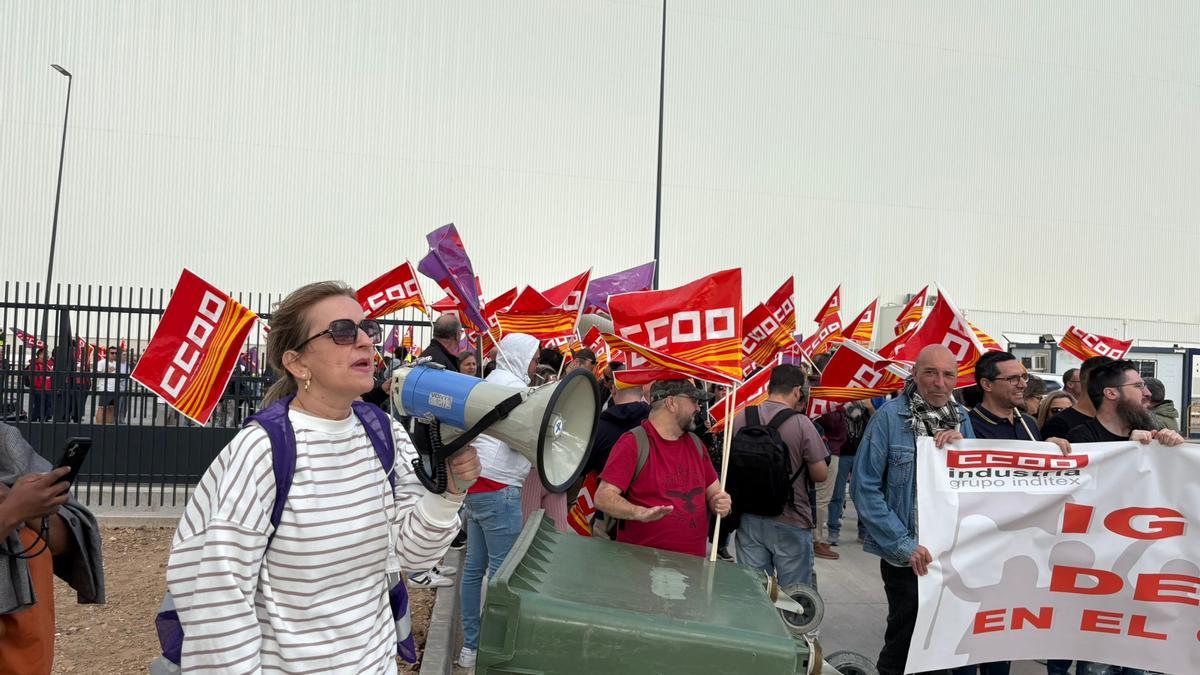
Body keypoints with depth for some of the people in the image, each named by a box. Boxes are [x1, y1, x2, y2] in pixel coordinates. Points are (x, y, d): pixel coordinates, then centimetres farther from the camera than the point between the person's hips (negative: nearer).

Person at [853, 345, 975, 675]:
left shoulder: (961, 418, 4)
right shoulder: (890, 416, -12)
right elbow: (865, 488, -13)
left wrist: (961, 444, -12)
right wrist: (904, 544, -17)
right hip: (907, 555, -5)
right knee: (906, 636, 8)